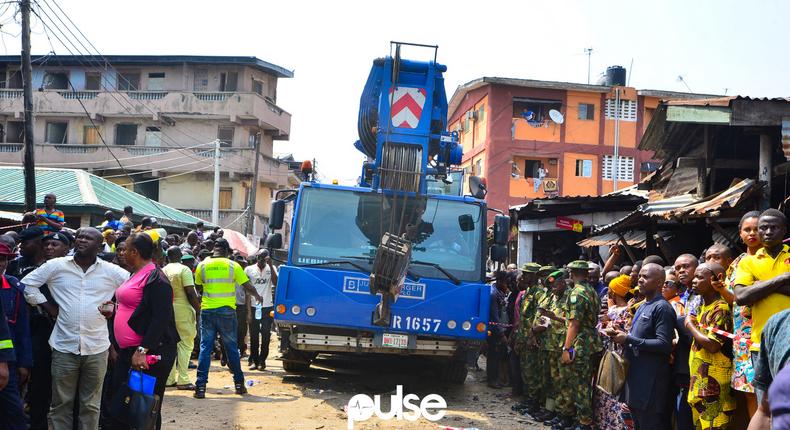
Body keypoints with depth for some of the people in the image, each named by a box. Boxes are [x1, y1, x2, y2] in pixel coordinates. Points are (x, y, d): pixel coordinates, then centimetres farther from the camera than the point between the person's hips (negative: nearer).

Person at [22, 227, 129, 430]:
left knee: (91, 405, 8)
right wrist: (50, 308, 1)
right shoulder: (56, 266, 2)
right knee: (61, 403, 7)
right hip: (64, 346, 0)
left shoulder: (111, 271, 2)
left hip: (97, 348, 0)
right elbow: (28, 284, 8)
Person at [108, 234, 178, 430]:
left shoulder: (155, 279, -16)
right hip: (127, 352, 10)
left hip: (149, 354, -10)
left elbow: (161, 318, -22)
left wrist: (142, 350, -27)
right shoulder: (135, 275, 15)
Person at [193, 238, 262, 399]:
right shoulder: (233, 266, -2)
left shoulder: (202, 265, 2)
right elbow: (248, 286, 2)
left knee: (205, 347, 3)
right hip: (227, 310, -1)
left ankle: (201, 386, -4)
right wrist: (257, 296, 21)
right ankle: (239, 383, 18)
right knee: (232, 348, 10)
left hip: (207, 310, 1)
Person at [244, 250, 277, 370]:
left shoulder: (271, 269, 5)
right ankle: (253, 360, 11)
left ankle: (262, 361, 10)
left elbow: (276, 283, -12)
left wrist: (270, 265, -16)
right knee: (254, 336, 4)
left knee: (266, 336, 2)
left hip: (267, 307, 0)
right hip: (253, 307, 0)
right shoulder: (249, 269, 3)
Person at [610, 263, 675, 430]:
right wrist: (623, 336, 6)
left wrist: (628, 339, -19)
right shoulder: (643, 306, 17)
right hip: (636, 376, 10)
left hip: (650, 382, -10)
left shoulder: (662, 308, -14)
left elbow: (663, 345, -22)